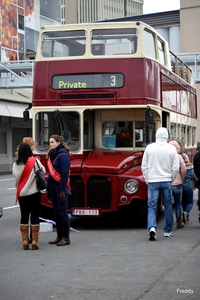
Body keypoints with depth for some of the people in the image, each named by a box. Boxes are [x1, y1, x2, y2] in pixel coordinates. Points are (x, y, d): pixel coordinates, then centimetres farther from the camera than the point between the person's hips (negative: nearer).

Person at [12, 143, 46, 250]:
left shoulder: (16, 164, -1)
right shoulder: (34, 161, -8)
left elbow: (16, 177, 3)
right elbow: (43, 171, 2)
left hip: (21, 194, 3)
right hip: (34, 193, -3)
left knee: (24, 216, 10)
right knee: (35, 216, 3)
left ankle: (25, 241, 7)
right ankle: (34, 241, 1)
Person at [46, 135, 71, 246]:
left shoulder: (63, 155, -11)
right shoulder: (52, 155, 15)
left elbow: (65, 174, -16)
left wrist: (62, 190, -19)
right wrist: (48, 189, 15)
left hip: (60, 186, -8)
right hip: (53, 186, 8)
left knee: (62, 212, -5)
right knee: (56, 212, 10)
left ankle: (66, 238, -1)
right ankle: (59, 236, 15)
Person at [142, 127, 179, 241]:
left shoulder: (149, 148, -2)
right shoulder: (171, 149, -3)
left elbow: (144, 166, 2)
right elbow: (176, 167, -2)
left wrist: (147, 179, 12)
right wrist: (171, 179, 13)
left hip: (152, 181, 0)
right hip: (166, 181, 0)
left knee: (152, 206, 2)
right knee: (168, 206, 13)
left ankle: (152, 227, -20)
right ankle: (168, 231, 20)